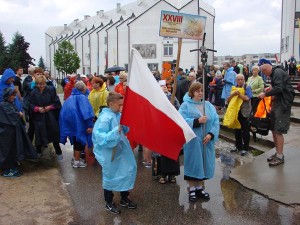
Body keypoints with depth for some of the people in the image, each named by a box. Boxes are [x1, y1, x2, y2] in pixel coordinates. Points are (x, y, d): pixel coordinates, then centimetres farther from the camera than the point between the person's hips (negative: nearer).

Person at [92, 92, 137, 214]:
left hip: (120, 150, 8)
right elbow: (100, 138, -27)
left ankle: (124, 199, 35)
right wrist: (115, 131, -33)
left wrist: (126, 125, -6)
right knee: (110, 176, 9)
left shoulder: (118, 115, 0)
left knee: (128, 171, 15)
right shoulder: (105, 118, -23)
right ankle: (109, 203, 29)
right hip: (109, 153, -8)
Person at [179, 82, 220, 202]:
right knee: (193, 163, 2)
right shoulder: (186, 105, -2)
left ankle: (200, 187, 24)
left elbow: (216, 121, 2)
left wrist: (211, 134, -12)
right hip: (192, 141, -4)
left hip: (206, 141, 4)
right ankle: (192, 189, 15)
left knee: (204, 163, 9)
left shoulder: (209, 105, 11)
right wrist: (197, 121, -22)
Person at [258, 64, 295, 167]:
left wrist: (265, 94, -17)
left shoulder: (278, 72, -14)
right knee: (274, 129, 11)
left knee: (278, 131, -9)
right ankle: (278, 153, 21)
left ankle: (280, 157, -2)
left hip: (282, 104, -10)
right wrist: (271, 87, 13)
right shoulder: (275, 73, 17)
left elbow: (279, 88, -24)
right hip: (276, 102, 10)